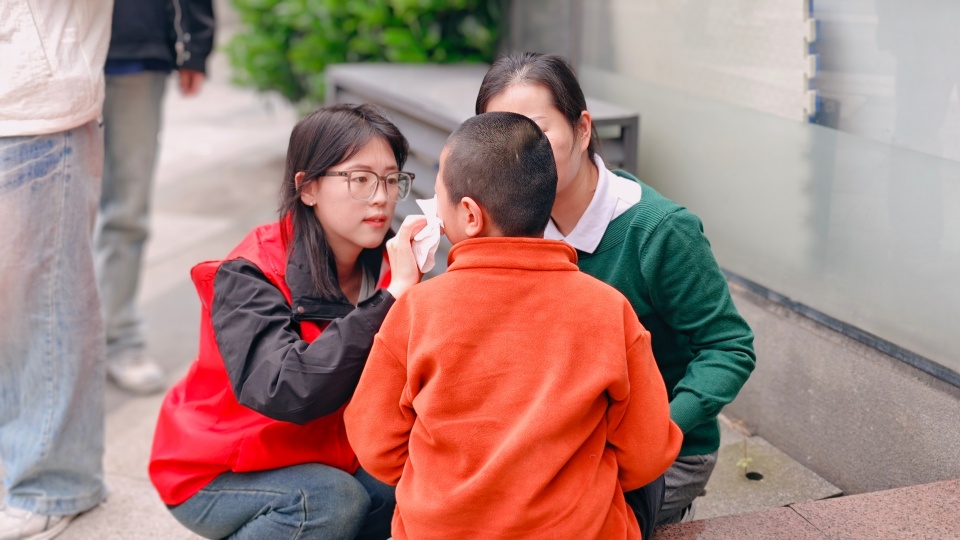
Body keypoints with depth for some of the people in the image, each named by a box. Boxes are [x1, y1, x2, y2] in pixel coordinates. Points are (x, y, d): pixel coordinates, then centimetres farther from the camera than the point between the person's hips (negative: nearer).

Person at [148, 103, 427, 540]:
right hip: (215, 476, -6)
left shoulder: (384, 267, -7)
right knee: (333, 500, -29)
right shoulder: (248, 277, -23)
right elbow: (289, 392, -39)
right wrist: (390, 298, -40)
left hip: (324, 460, 6)